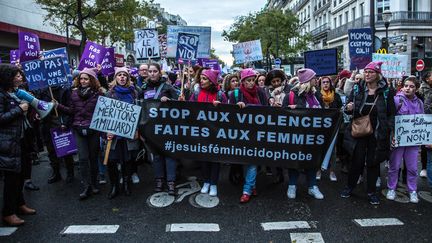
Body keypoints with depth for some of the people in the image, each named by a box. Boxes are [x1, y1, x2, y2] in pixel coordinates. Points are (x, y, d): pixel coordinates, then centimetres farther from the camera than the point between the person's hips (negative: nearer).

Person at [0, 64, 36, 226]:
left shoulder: (15, 93, 14)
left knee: (20, 173, 15)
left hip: (19, 140, 9)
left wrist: (26, 108, 7)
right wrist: (19, 109, -17)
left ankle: (19, 204, 30)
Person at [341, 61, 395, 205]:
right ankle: (350, 187, 25)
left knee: (373, 162, 9)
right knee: (357, 161, 5)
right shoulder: (357, 90, 2)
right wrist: (349, 108, -14)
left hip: (377, 134, 0)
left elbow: (391, 114, 0)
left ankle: (371, 192, 24)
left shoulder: (386, 92, -2)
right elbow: (348, 110, 9)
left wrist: (390, 130, -11)